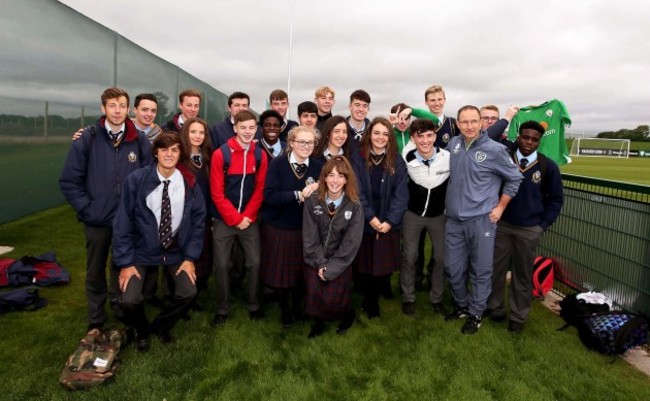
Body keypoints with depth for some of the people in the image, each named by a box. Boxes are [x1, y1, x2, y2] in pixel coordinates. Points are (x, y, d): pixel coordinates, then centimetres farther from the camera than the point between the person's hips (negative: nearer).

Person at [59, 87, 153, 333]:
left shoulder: (140, 141, -3)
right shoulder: (87, 139, -7)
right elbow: (69, 181, -4)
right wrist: (86, 209, -9)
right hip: (97, 219, 0)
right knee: (96, 271, 13)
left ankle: (121, 311, 38)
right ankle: (95, 321, 30)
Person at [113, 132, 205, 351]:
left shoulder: (189, 183, -8)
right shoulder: (136, 180, -15)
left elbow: (198, 220, -1)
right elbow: (122, 223, -11)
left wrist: (190, 257, -6)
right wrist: (125, 262, -13)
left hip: (176, 251, 2)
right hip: (142, 251, -2)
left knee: (189, 292, -13)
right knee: (131, 300, -16)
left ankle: (160, 325, 20)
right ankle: (141, 330, 21)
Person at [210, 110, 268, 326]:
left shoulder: (260, 155, 0)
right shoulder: (220, 154, -10)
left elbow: (260, 189, 2)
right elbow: (217, 192, -10)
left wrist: (247, 216, -7)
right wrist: (235, 219, -11)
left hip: (250, 220, 2)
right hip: (224, 220, -2)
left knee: (255, 263, 5)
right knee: (221, 265, 4)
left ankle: (254, 305, 23)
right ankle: (222, 309, 21)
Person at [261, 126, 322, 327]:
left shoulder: (318, 166, -3)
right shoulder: (277, 164, -12)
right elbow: (269, 196, -20)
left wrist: (316, 190, -21)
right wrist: (298, 195, -25)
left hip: (305, 228, 2)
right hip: (278, 227, -2)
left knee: (302, 270, 12)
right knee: (281, 270, 11)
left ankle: (297, 306, 38)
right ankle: (284, 309, 35)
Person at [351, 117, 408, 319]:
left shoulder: (397, 161, 1)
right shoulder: (357, 158, -2)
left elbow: (401, 194, -3)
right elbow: (356, 192, -6)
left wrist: (390, 221, -13)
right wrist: (371, 217, -13)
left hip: (389, 224, 1)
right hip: (364, 223, -1)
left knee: (384, 266, 3)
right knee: (365, 266, 6)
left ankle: (373, 298, 29)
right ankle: (370, 300, 31)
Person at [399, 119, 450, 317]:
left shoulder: (448, 158, -18)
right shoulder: (406, 159, -17)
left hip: (439, 215, 1)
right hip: (412, 214, 0)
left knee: (440, 257, 8)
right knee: (409, 257, 6)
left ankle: (436, 298, 27)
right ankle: (408, 298, 24)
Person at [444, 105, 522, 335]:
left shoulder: (494, 150, -10)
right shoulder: (453, 144, 3)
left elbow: (515, 178, 1)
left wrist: (500, 207, -1)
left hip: (481, 219, -4)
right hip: (454, 219, 4)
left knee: (480, 270, 8)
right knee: (453, 268, 12)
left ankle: (476, 313, 25)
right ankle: (461, 305, 34)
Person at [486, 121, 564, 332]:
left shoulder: (548, 166, -3)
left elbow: (556, 198, 4)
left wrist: (543, 224, 0)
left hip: (529, 230, 0)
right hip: (501, 224, 1)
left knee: (523, 274, 10)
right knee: (496, 269, 8)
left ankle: (518, 317, 24)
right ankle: (495, 308, 26)